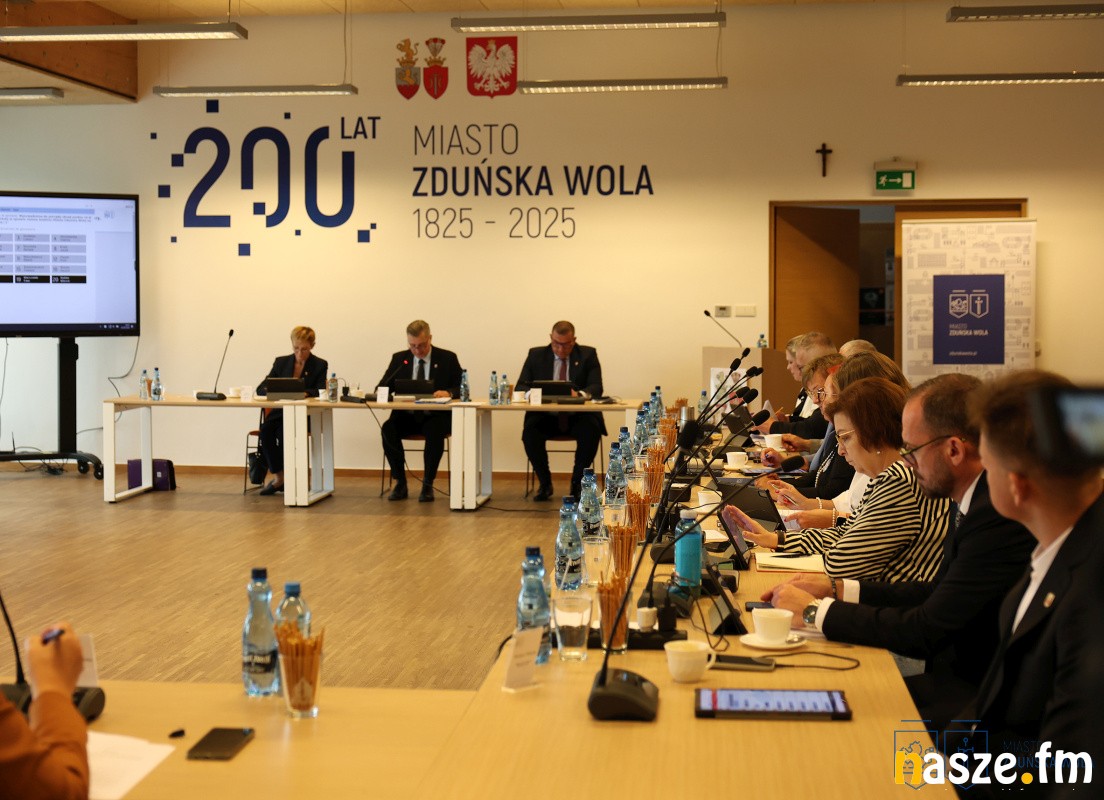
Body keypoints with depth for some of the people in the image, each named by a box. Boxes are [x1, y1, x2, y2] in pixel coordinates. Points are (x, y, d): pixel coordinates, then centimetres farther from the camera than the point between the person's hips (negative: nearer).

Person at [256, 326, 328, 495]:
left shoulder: (320, 365, 3)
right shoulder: (281, 362, 10)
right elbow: (261, 388, 5)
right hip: (280, 411, 3)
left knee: (283, 432, -33)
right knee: (266, 430, -30)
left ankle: (279, 477, -16)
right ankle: (278, 477, -21)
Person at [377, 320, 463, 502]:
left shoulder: (447, 358, 4)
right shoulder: (399, 359, 10)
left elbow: (462, 389, -1)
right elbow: (381, 389, 8)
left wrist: (448, 393, -23)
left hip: (436, 417, -2)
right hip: (406, 416, 2)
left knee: (435, 432, -36)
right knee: (388, 429, -29)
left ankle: (427, 485, -20)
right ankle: (399, 483, -15)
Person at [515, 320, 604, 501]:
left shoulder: (588, 355, 5)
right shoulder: (536, 355, 8)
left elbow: (596, 388, -5)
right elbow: (520, 387, 3)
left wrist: (579, 394, -29)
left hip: (578, 417, -1)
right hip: (546, 417, 1)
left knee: (592, 430, -32)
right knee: (530, 432, -30)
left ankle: (577, 483, -9)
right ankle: (544, 483, -8)